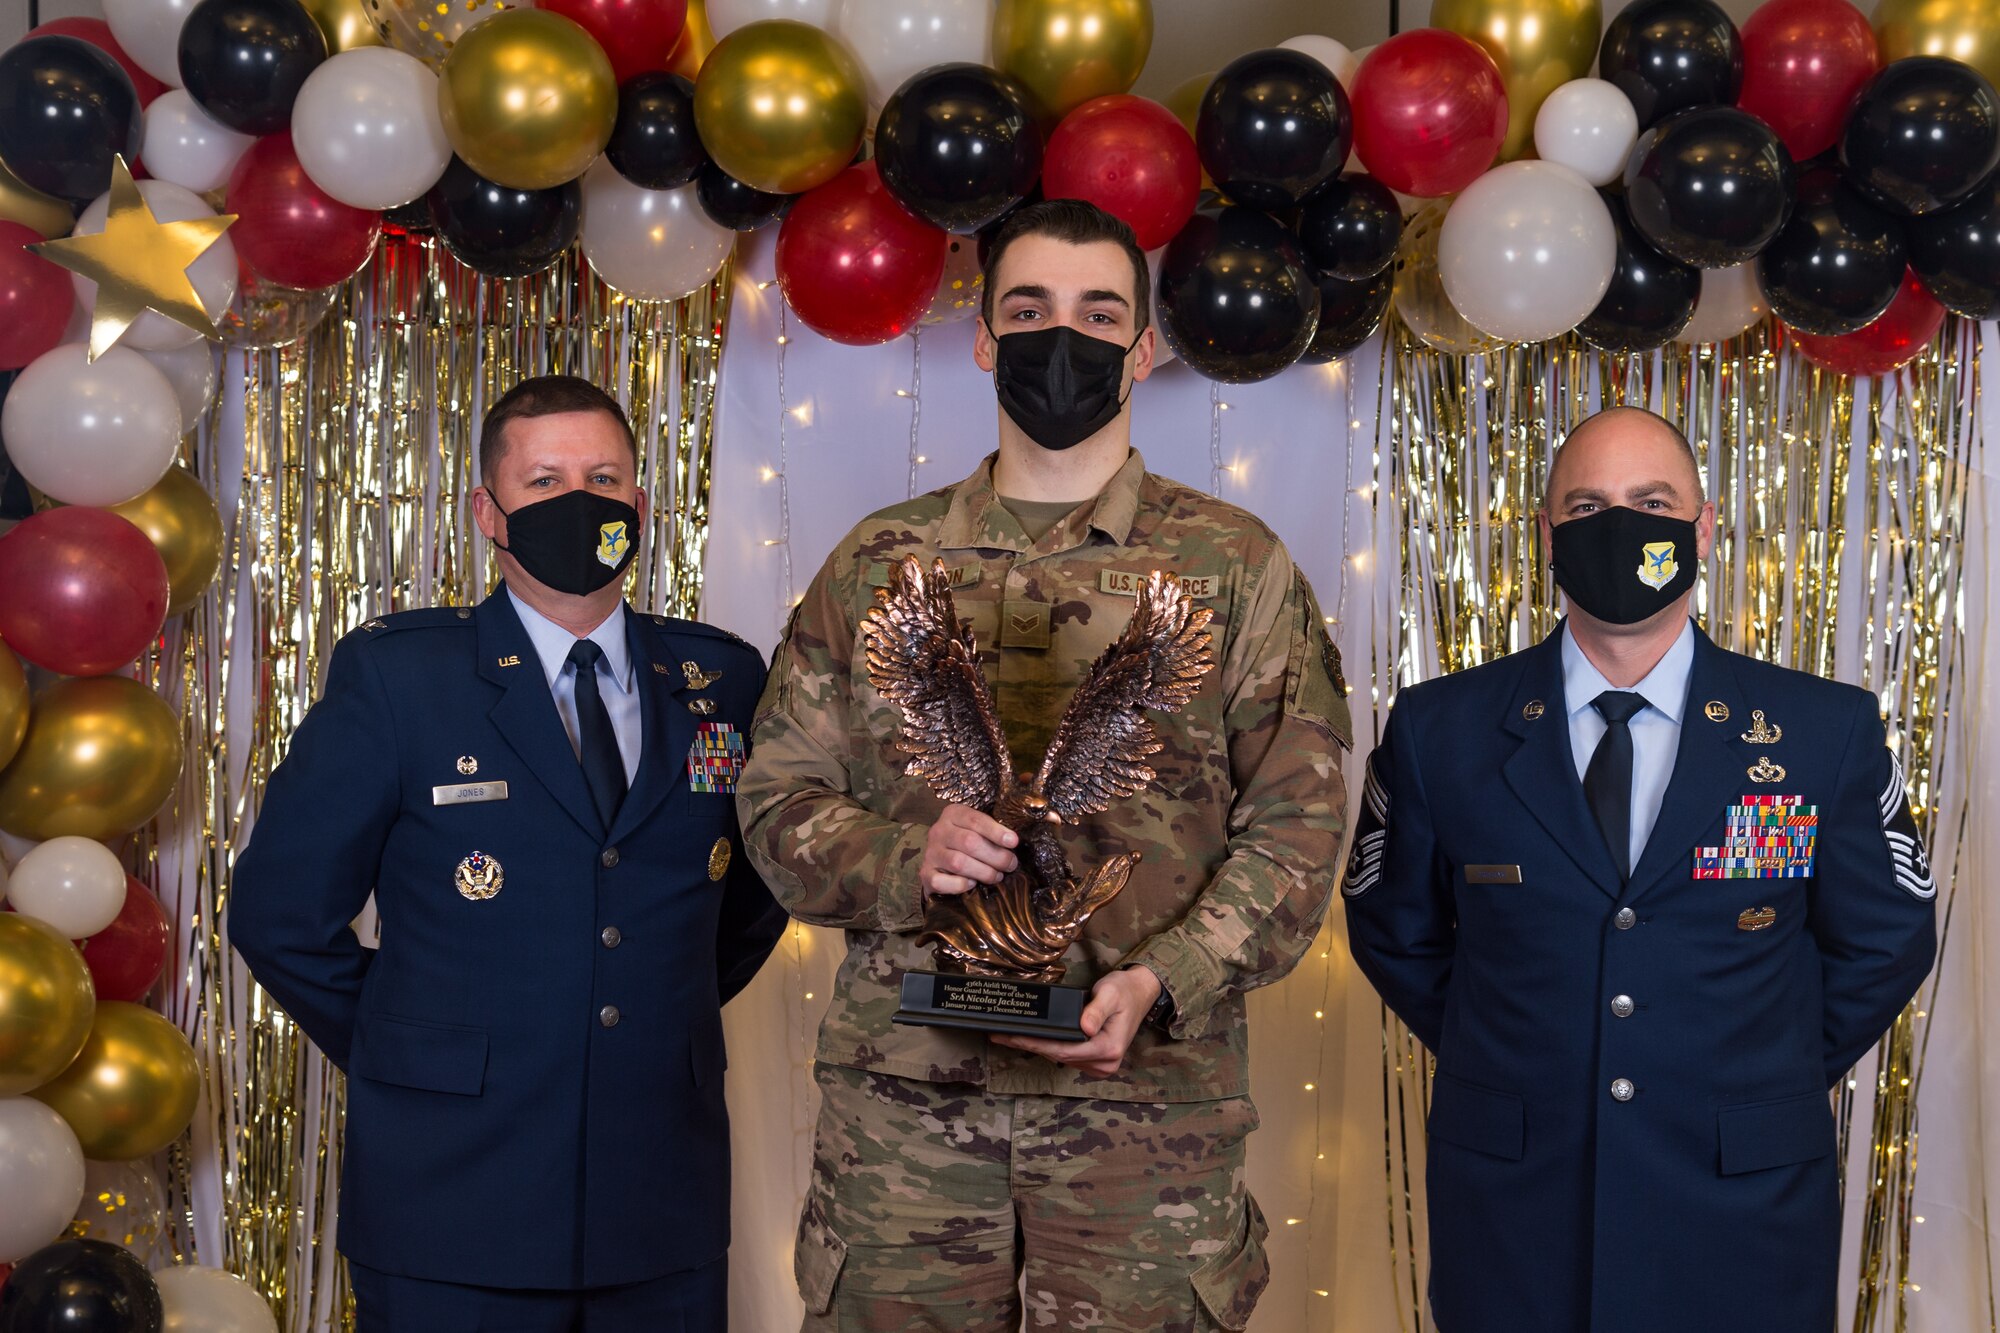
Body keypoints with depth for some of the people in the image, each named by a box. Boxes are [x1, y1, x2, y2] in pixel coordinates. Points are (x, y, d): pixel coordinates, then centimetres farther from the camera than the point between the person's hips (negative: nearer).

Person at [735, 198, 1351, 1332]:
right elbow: (780, 799, 9)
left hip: (1152, 1093, -1)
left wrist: (1159, 983, -14)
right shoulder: (881, 563, 10)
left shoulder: (1239, 567, 5)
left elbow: (1296, 827, 0)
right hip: (902, 1089, 2)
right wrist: (907, 859, -11)